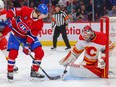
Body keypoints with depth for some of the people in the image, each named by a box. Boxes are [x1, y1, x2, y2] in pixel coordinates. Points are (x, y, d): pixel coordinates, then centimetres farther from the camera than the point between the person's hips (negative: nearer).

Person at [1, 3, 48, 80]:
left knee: (40, 52, -7)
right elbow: (12, 11, -18)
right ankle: (10, 71, 2)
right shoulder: (25, 10, -26)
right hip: (15, 33, -3)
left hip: (28, 35, 4)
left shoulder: (39, 24, -16)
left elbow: (32, 35, -16)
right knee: (13, 52, -19)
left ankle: (34, 71, 9)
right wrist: (8, 19, -29)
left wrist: (27, 45, -26)